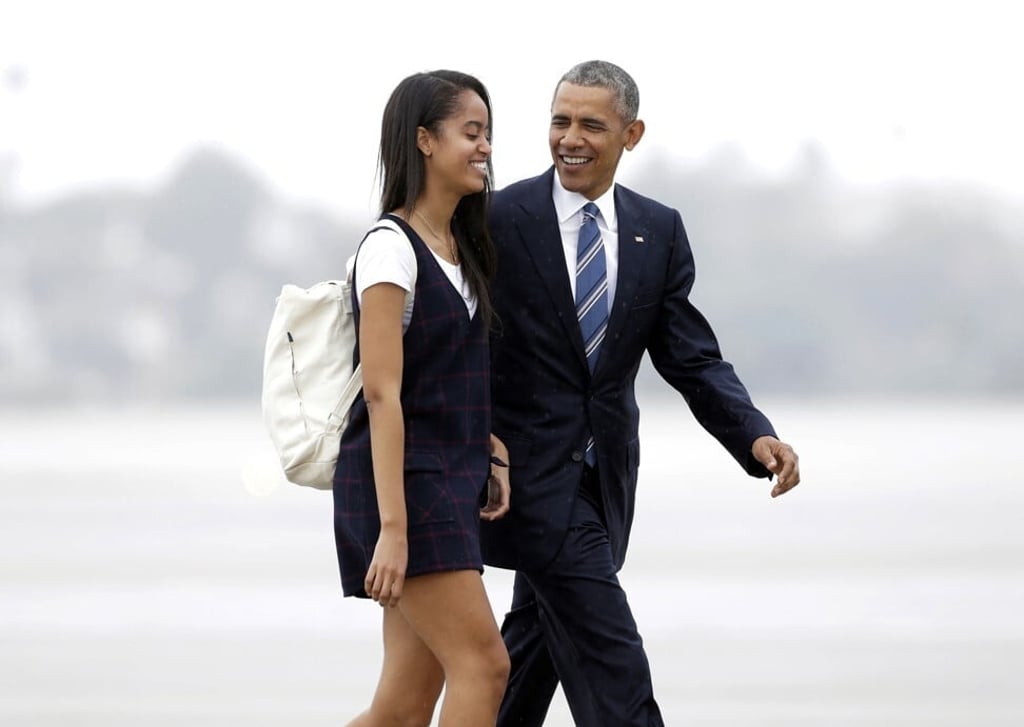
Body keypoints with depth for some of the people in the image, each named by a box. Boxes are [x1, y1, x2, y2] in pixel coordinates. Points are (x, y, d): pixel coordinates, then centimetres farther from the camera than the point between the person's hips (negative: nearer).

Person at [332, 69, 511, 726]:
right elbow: (383, 394, -16)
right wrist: (391, 527, -22)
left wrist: (492, 455, 4)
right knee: (483, 665, -14)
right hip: (404, 481, -9)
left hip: (455, 484, 9)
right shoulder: (391, 248, -10)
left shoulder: (461, 249, 16)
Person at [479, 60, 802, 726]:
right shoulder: (500, 220, -9)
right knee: (611, 665, -11)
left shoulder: (660, 232, 4)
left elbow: (692, 357, 1)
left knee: (539, 642, 15)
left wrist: (757, 437, -14)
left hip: (605, 470, 5)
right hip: (530, 466, -5)